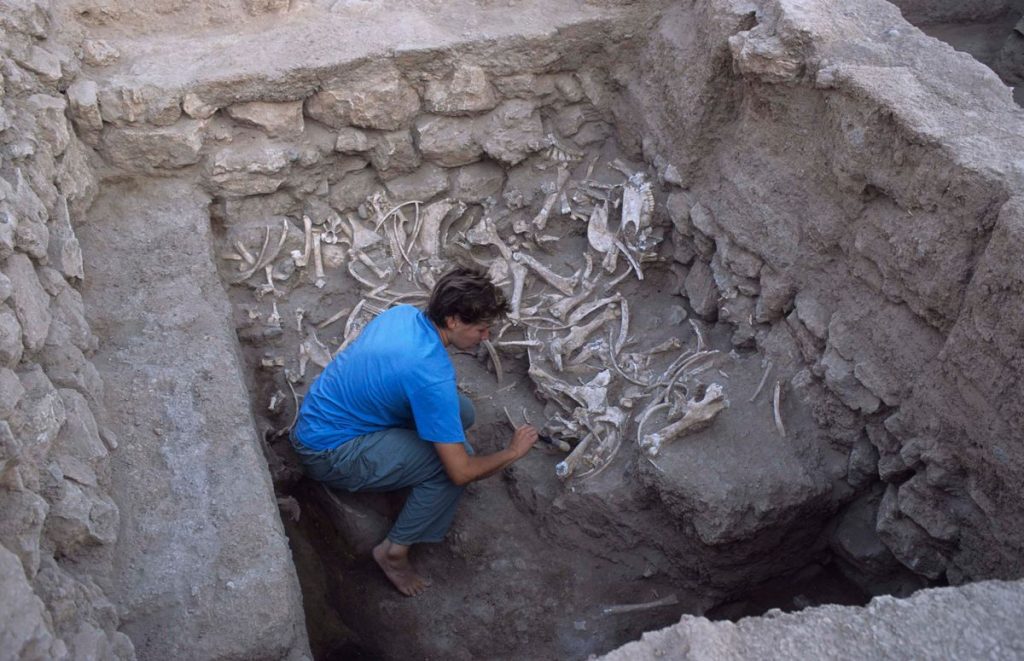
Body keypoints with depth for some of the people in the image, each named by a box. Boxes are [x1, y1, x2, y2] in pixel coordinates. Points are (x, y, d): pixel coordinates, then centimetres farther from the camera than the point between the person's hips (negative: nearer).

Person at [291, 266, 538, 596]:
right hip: (327, 454, -9)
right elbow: (462, 472, -26)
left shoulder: (402, 313, -5)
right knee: (452, 463, -20)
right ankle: (394, 551, -3)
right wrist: (512, 452, -8)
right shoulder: (431, 374, -30)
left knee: (461, 410, 2)